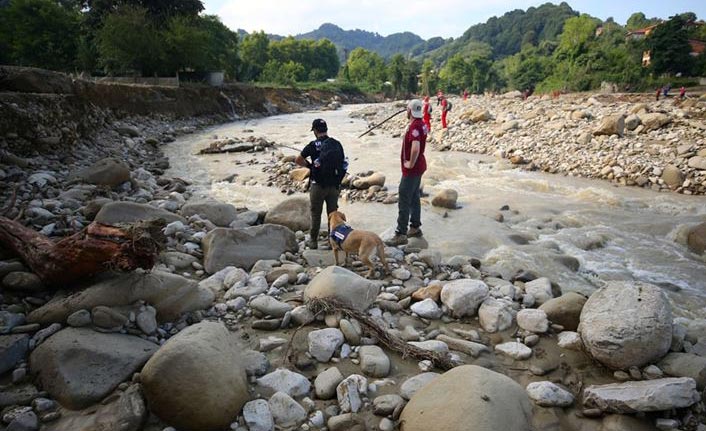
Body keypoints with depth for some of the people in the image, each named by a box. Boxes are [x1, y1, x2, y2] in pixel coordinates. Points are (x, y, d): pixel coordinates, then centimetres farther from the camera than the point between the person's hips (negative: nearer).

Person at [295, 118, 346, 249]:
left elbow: (298, 160, -7)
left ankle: (313, 241, 18)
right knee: (333, 213, 13)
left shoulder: (314, 145, -10)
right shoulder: (337, 144, 2)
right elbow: (343, 163, 7)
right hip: (334, 185, 4)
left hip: (318, 185, -3)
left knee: (316, 214, 9)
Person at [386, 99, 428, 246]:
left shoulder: (414, 127, -22)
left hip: (411, 169, -10)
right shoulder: (421, 124, 9)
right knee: (414, 198, 18)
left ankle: (401, 234, -3)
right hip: (419, 167, 10)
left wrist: (411, 163, -21)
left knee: (404, 201, -6)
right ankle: (415, 227, 29)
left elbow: (415, 148, -35)